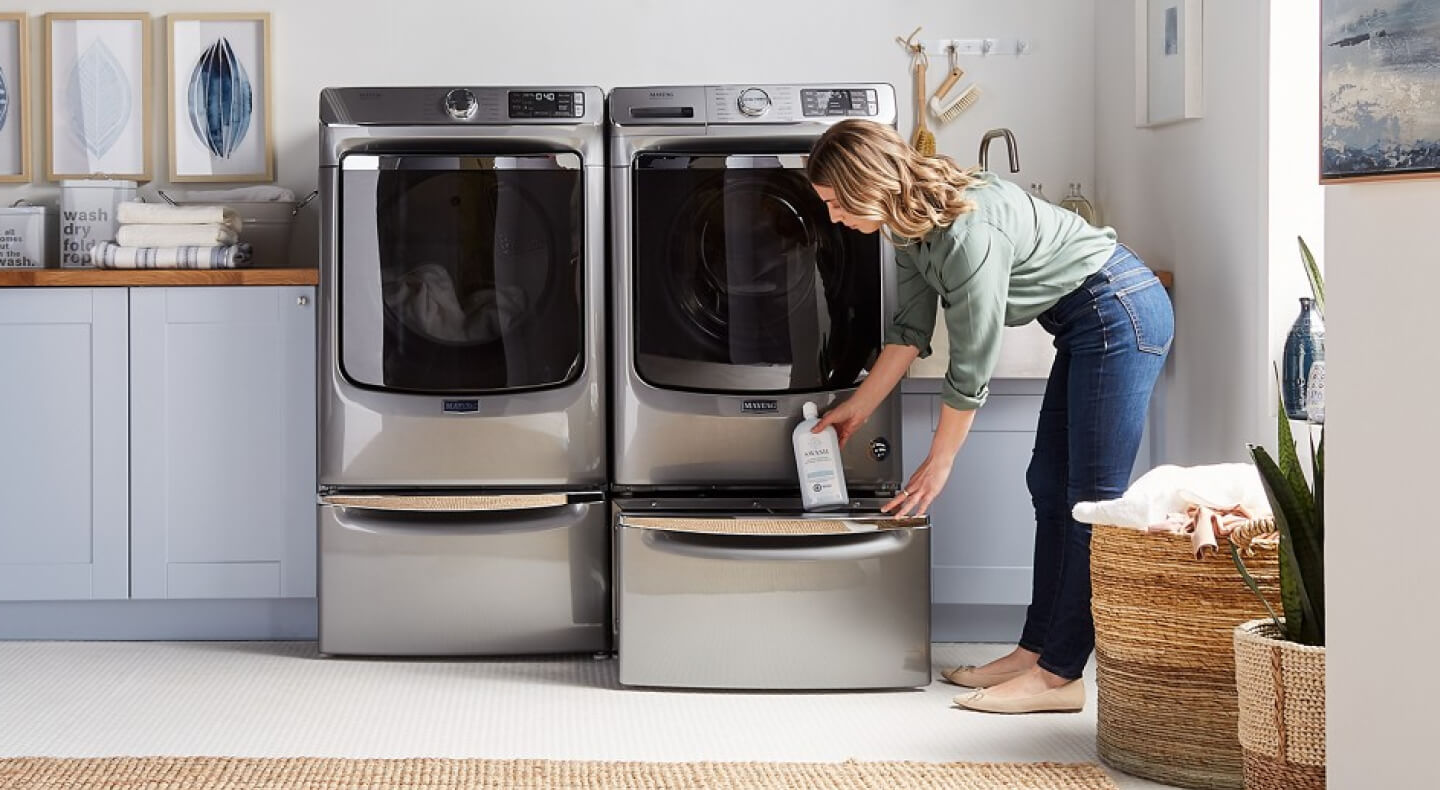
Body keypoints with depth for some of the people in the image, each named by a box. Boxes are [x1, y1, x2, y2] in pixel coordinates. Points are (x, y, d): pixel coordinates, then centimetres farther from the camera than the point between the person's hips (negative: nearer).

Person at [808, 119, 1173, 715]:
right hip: (1085, 326, 10)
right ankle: (1036, 649, 17)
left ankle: (1059, 676, -8)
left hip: (1121, 315, -10)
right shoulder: (911, 224, 1)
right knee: (1050, 487, 11)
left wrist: (937, 465, -9)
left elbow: (971, 367, -21)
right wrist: (856, 409, 18)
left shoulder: (969, 232, -29)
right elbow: (910, 330, 13)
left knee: (1093, 498, -9)